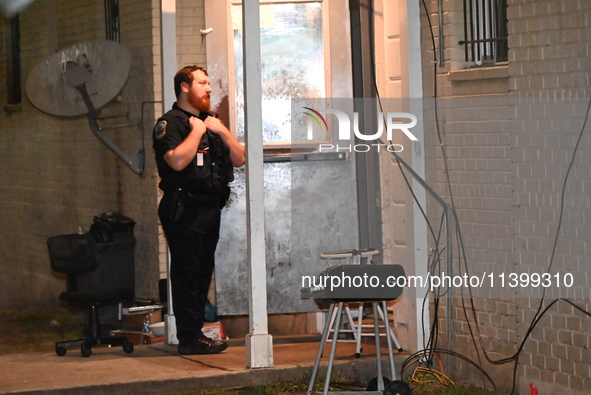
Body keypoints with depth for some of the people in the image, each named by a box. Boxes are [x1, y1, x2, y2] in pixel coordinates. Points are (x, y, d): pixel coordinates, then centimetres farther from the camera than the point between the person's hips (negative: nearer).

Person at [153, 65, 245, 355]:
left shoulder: (211, 122, 21)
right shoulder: (170, 123, -4)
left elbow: (239, 159, 16)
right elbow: (177, 160, -21)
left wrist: (222, 131, 1)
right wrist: (197, 130, -12)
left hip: (210, 208, 8)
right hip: (185, 209, -8)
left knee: (203, 273, 10)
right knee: (187, 272, -8)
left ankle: (196, 334, 15)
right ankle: (189, 339, -7)